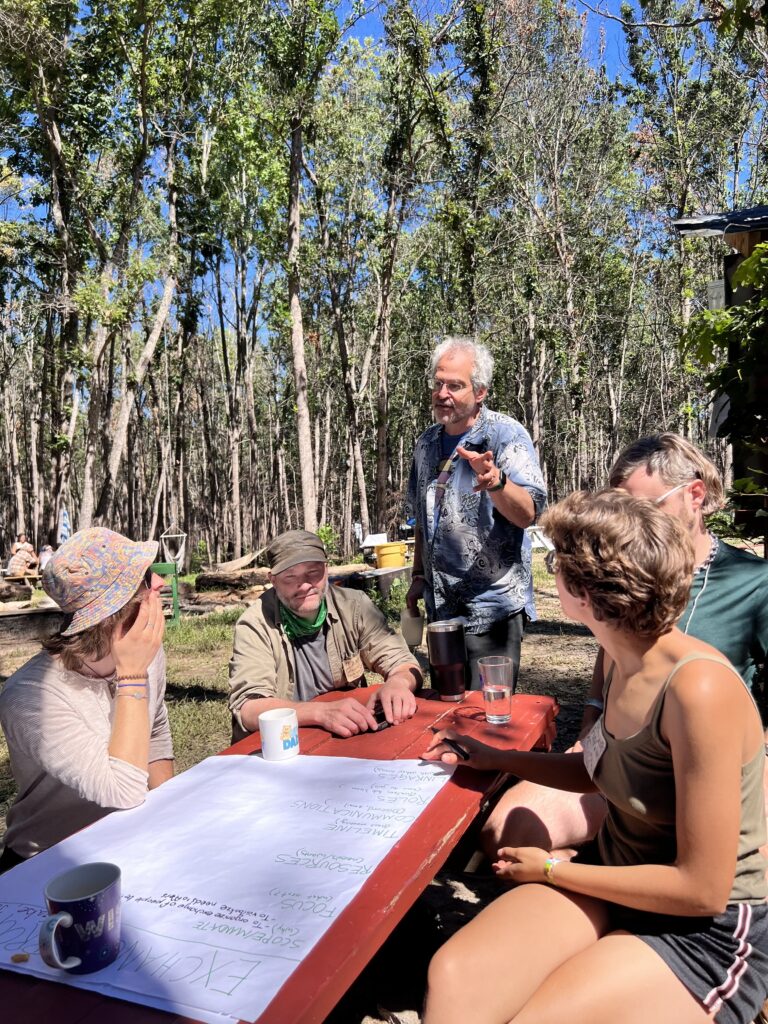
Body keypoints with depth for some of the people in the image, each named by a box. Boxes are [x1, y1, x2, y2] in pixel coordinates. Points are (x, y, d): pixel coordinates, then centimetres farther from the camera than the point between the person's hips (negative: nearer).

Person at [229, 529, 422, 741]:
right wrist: (321, 711, -36)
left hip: (349, 737, 3)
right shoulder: (255, 625, -13)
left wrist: (398, 682, -26)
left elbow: (401, 661, -2)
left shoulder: (354, 606, -5)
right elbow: (248, 707, -21)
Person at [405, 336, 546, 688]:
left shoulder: (506, 435, -12)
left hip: (492, 607, -6)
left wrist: (495, 482, -43)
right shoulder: (427, 443, 8)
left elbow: (528, 513, -24)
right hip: (441, 607, 7)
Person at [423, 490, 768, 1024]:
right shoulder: (621, 660, -2)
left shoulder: (701, 691, -28)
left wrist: (552, 870, -12)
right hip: (614, 878, 6)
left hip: (706, 932, -6)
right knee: (453, 976, -17)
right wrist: (494, 758, 14)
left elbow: (703, 889, -22)